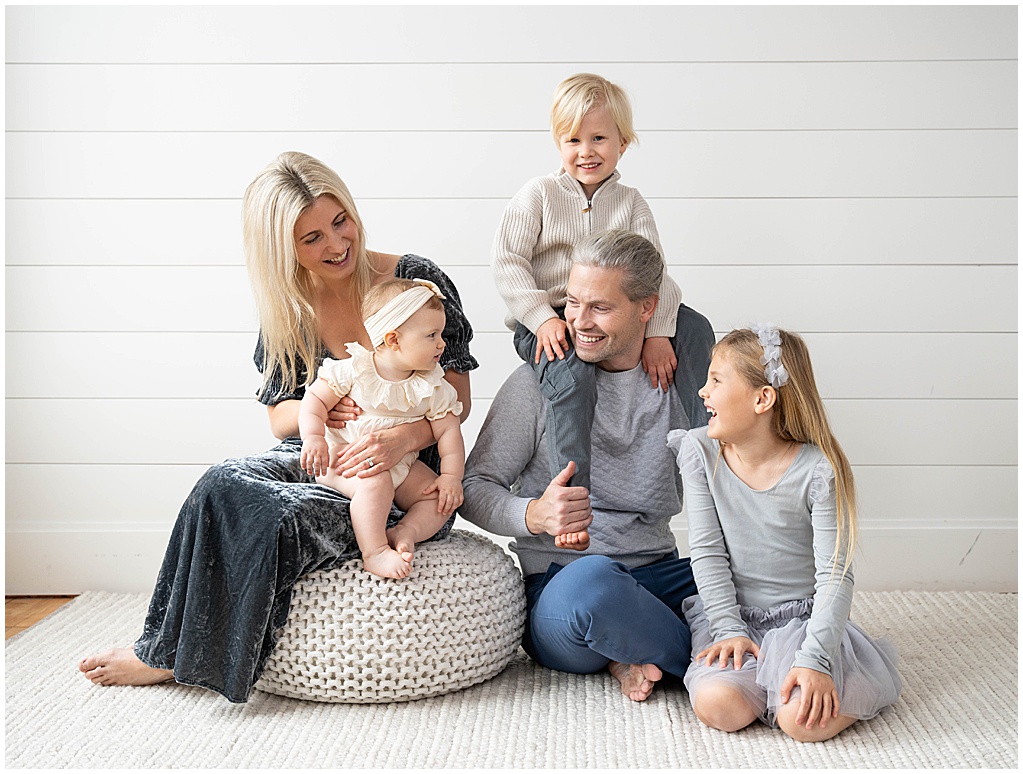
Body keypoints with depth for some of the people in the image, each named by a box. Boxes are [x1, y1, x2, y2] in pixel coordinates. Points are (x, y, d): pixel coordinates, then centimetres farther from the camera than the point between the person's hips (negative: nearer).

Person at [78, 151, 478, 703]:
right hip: (316, 460, 4)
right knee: (224, 485, -27)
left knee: (278, 519, -28)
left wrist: (403, 437, -29)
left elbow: (457, 398, -8)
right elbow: (280, 417, 9)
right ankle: (171, 643, -14)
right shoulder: (285, 309, 4)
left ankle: (168, 656, -8)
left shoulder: (418, 281, -8)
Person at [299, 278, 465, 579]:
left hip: (401, 464, 5)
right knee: (375, 482, -35)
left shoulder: (433, 387, -2)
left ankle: (405, 532, -21)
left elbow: (448, 431, 0)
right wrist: (313, 437, -23)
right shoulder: (353, 370, -12)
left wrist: (451, 475, -11)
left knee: (443, 497, -11)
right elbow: (315, 399, -8)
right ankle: (375, 552, -29)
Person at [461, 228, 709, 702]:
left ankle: (637, 655, -6)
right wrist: (534, 515, -22)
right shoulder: (538, 384, -1)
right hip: (557, 585, -3)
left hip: (658, 574, 3)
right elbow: (474, 489, -1)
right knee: (593, 579, -40)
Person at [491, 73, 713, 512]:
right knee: (571, 371, -36)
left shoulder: (630, 203, 9)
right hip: (546, 323, -4)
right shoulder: (538, 195, 1)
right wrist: (542, 317, -19)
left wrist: (658, 332, -17)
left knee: (694, 328, -13)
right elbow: (506, 261, -6)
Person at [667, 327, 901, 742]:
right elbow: (706, 552, -4)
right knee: (718, 706, -26)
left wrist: (815, 660, -25)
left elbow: (834, 575, -15)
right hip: (731, 613, 2)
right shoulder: (700, 451, -4)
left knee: (805, 720, -26)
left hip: (801, 615, -2)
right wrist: (728, 630, -13)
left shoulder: (819, 471, -14)